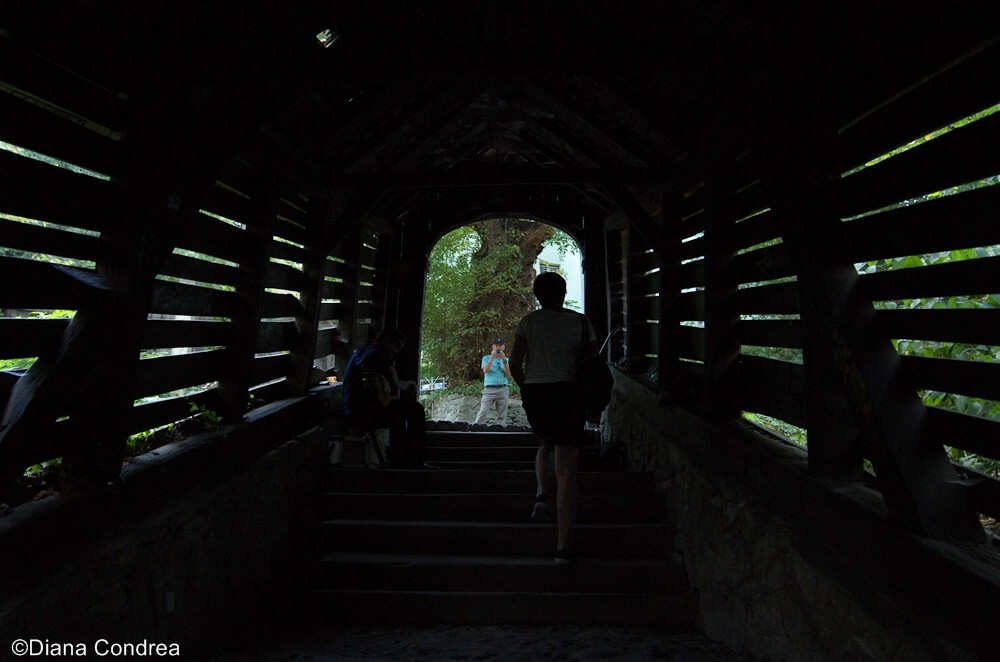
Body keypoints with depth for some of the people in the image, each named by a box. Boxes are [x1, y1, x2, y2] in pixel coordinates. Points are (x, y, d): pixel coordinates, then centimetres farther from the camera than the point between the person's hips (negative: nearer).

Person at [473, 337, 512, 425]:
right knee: (483, 412, -14)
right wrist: (492, 357, -12)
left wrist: (504, 360, -8)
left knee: (502, 415, 0)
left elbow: (508, 375, 1)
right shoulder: (486, 358, 12)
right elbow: (485, 370, -7)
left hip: (503, 389, 2)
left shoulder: (507, 360, 15)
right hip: (489, 389, -2)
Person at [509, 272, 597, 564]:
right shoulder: (581, 321, 4)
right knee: (566, 468, 0)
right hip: (568, 392, -1)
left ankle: (541, 495, 8)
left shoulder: (528, 322, 4)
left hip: (533, 393, 2)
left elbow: (514, 363, -2)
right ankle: (564, 545, -1)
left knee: (546, 444, 31)